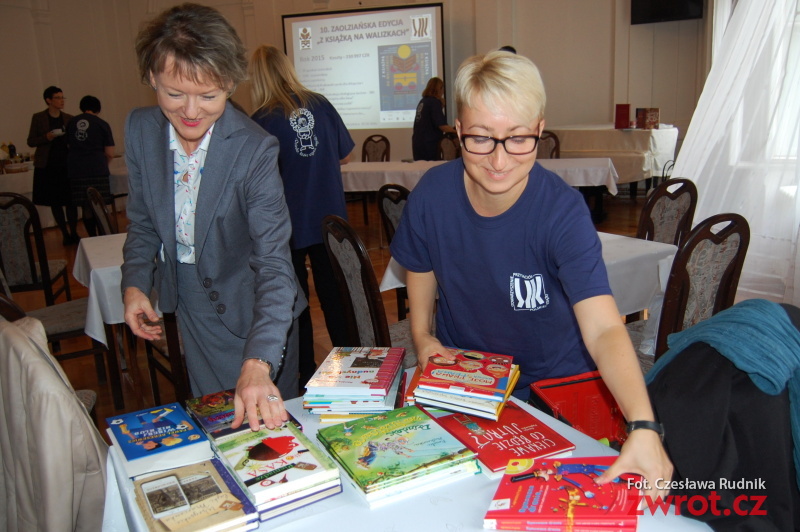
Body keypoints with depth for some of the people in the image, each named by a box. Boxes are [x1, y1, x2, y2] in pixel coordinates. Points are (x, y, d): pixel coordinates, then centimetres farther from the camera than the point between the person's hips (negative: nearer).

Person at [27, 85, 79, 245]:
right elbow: (31, 141, 1)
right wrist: (46, 137, -16)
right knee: (55, 202, 4)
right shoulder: (38, 118, 1)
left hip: (67, 164, 1)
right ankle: (65, 234, 13)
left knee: (70, 200, -2)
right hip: (48, 166, -1)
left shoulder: (69, 119, 7)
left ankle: (74, 233, 7)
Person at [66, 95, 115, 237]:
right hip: (97, 170, -3)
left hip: (75, 170, 4)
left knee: (86, 208, 9)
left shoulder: (71, 123, 11)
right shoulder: (102, 124, 0)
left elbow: (69, 146, 19)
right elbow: (110, 154, -2)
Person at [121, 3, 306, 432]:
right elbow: (143, 222, 6)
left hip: (252, 308, -4)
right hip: (191, 307, 5)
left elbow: (273, 262, -32)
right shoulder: (140, 129, -10)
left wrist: (258, 363, -42)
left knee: (267, 420, 15)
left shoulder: (255, 150, -27)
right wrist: (134, 283, -10)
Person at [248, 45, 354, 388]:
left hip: (288, 226, -4)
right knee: (334, 295, 16)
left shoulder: (262, 121, -13)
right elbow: (345, 155, 7)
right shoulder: (320, 105, -2)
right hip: (330, 220, 4)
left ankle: (306, 375, 21)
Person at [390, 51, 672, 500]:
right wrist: (422, 335, -4)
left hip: (553, 384, -2)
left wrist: (643, 427, -48)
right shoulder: (432, 194, -16)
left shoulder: (563, 211, -25)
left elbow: (604, 329, -34)